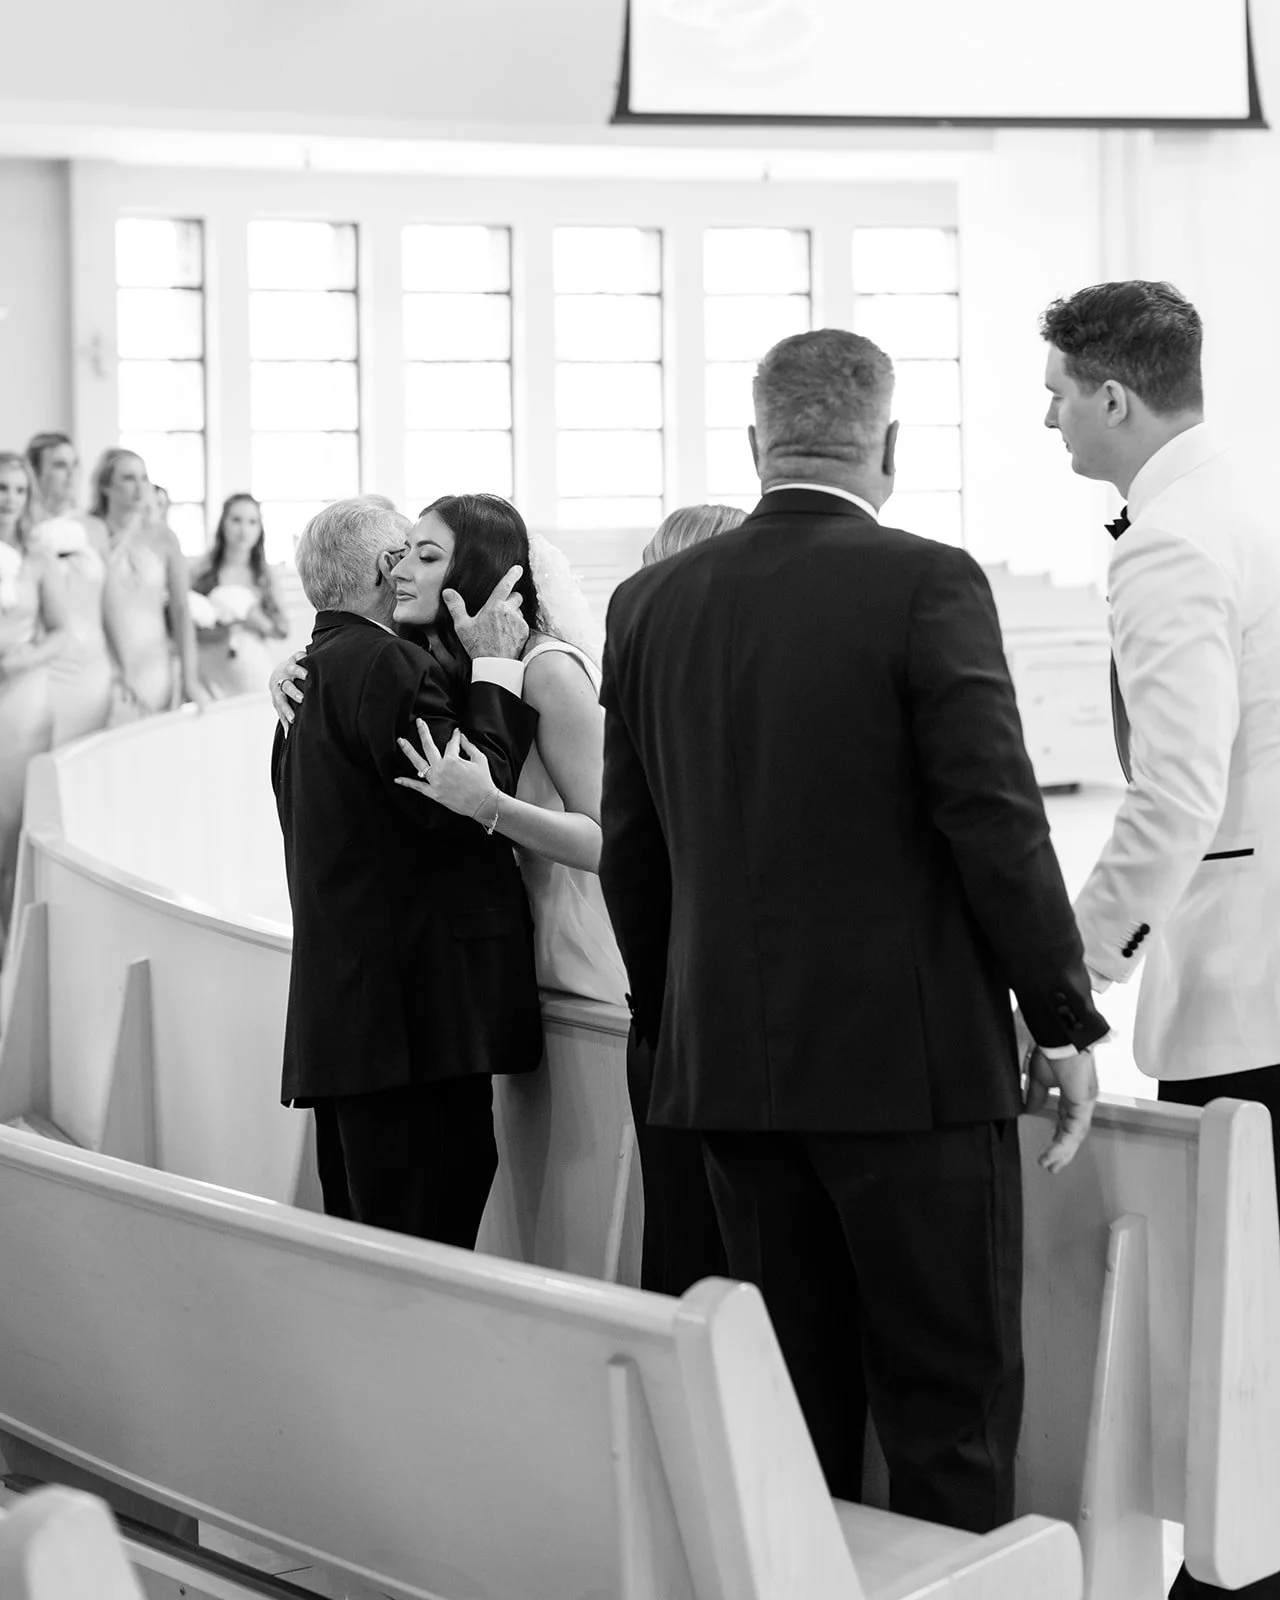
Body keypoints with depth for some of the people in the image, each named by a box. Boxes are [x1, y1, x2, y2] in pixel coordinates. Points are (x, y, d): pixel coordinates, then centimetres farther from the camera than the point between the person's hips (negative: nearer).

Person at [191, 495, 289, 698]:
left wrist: (255, 618, -10)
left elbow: (281, 631, 7)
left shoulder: (263, 576, 9)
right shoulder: (202, 573, 0)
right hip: (212, 672, -2)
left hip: (255, 672, 2)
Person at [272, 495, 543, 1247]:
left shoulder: (316, 671, 19)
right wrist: (496, 667, -9)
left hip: (341, 1013, 10)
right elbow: (466, 807, -17)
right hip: (416, 1012, -10)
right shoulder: (386, 664, -11)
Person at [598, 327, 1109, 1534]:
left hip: (729, 1064, 5)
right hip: (913, 1061, -5)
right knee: (949, 1404, 2)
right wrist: (1064, 1023, -4)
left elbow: (630, 850, 9)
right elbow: (997, 823, -13)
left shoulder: (651, 604, 5)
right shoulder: (926, 585, -10)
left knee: (794, 1402, 13)